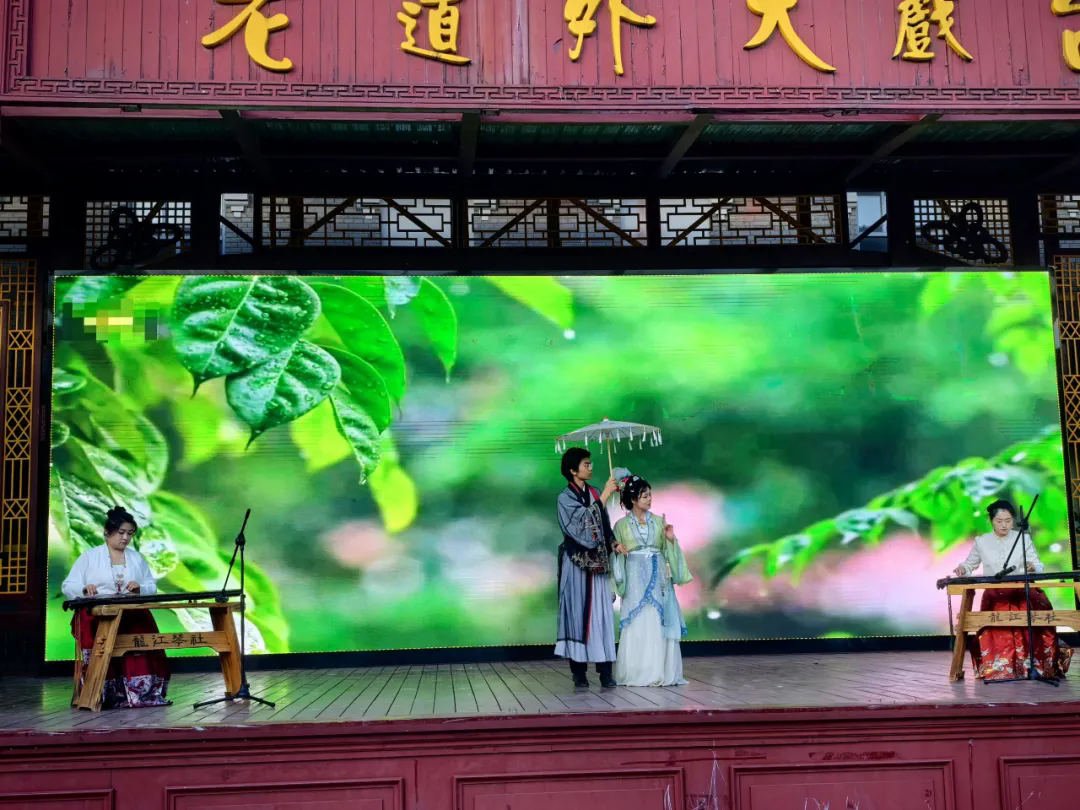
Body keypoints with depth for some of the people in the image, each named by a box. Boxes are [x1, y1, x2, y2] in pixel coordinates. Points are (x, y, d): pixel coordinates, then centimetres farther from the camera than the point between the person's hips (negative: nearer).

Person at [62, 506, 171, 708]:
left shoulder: (137, 558, 19)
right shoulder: (89, 557, 8)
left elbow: (152, 587, 16)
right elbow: (68, 587, 2)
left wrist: (140, 588, -8)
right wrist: (84, 589, -21)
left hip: (131, 613, 3)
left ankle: (144, 693, -25)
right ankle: (103, 696, -29)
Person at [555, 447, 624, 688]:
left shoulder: (594, 494, 12)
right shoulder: (565, 498, -4)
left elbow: (604, 524, 14)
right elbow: (584, 520, -18)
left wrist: (614, 542, -3)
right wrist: (605, 495, -17)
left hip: (597, 563, 5)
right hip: (577, 564, -5)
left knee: (602, 613, -1)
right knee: (578, 612, -3)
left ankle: (605, 672, 0)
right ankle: (579, 672, 3)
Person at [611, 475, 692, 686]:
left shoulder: (658, 522, 9)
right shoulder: (622, 525, 3)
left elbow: (666, 550, 11)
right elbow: (617, 554, 5)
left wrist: (670, 539, -7)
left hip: (658, 578, 2)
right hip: (635, 579, -2)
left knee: (660, 624, 0)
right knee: (637, 624, -4)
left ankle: (661, 672, 5)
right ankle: (636, 674, 2)